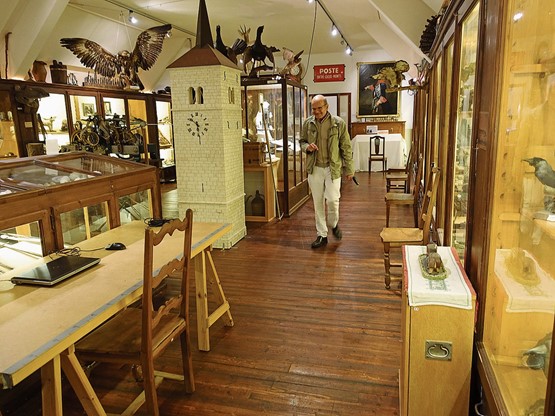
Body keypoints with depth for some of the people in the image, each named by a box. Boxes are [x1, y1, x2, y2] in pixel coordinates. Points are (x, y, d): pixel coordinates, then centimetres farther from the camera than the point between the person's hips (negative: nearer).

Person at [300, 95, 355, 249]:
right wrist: (307, 147, -10)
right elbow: (302, 141, 14)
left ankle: (334, 224, 24)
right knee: (318, 202, 7)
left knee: (332, 200, -8)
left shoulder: (339, 123, -6)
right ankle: (322, 235, 19)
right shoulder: (308, 123, 2)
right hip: (314, 168, 3)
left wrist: (349, 169, -1)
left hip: (333, 168, -3)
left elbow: (346, 147, -2)